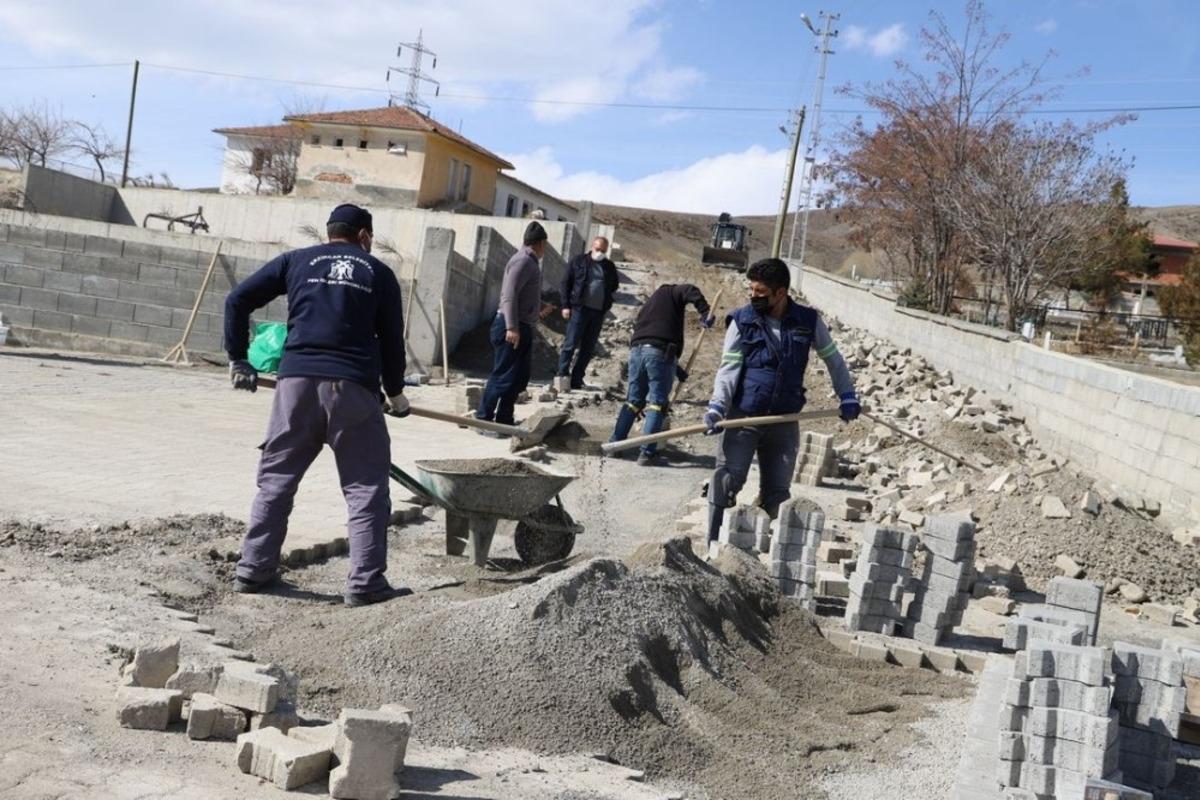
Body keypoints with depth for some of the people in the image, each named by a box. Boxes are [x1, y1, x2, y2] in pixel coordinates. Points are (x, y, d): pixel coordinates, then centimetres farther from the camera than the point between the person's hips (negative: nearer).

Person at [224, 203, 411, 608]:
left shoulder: (297, 261, 16)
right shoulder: (379, 272, 13)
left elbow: (237, 300, 12)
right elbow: (392, 339, 12)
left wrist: (237, 358, 20)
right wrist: (395, 393, 25)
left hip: (296, 380, 2)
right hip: (353, 387, -2)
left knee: (275, 480, 13)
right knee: (366, 488, 4)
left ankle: (253, 570, 17)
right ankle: (365, 583, 1)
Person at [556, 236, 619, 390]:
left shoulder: (610, 267, 11)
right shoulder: (579, 261, 2)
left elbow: (614, 287, 21)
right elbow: (566, 282, 2)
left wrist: (606, 306, 8)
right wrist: (566, 305, -5)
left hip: (598, 312, 4)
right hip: (579, 308, -4)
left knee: (588, 348, 5)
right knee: (571, 343, -6)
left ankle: (576, 379, 12)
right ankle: (562, 375, 1)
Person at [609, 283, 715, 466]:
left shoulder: (647, 305, 35)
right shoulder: (671, 292, 14)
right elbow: (690, 291, -8)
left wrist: (677, 369, 31)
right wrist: (705, 312, -13)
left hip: (637, 350, 6)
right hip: (660, 352, -6)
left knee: (633, 401, 17)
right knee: (657, 403, -1)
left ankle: (614, 444, 19)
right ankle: (646, 452, -6)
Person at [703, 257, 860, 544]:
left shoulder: (808, 321, 1)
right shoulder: (742, 321, -4)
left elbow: (832, 358, 15)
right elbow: (729, 367, -7)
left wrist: (847, 396, 11)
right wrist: (717, 405, -20)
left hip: (785, 421, 2)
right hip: (743, 416, -2)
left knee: (777, 491, 10)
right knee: (727, 481, -7)